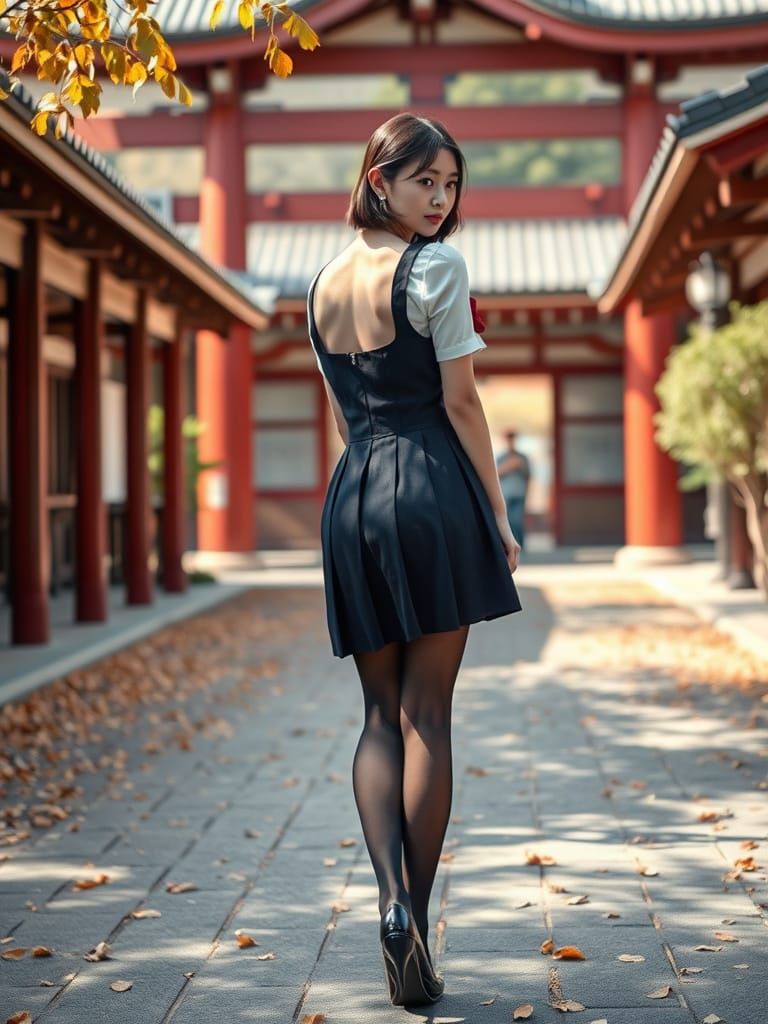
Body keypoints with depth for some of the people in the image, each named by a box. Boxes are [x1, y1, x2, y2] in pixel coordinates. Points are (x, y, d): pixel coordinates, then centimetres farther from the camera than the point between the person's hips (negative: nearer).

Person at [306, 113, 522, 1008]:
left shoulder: (323, 284, 16)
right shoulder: (435, 267, -6)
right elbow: (460, 403, -8)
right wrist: (499, 515, -1)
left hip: (350, 497, 6)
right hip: (433, 494, -5)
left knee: (380, 714, 9)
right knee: (427, 715, 0)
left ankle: (391, 899, -9)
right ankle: (416, 916, 2)